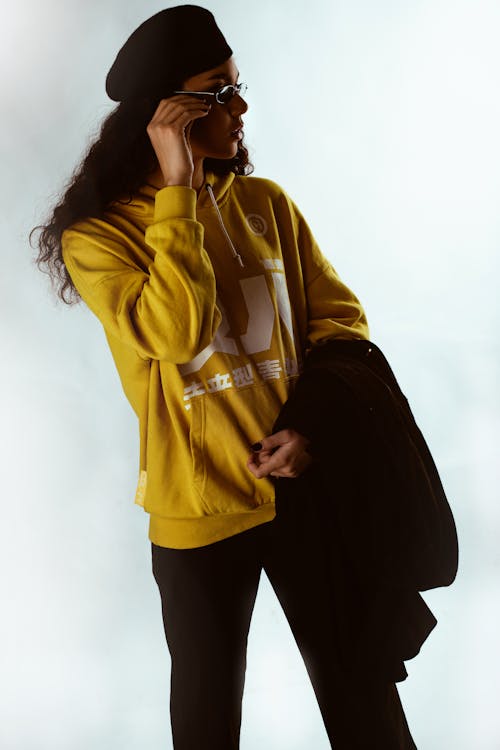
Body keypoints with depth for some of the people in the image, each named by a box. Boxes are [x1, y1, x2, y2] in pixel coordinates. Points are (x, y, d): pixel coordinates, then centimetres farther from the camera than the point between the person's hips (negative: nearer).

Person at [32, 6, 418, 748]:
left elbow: (340, 318, 4)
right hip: (200, 510, -2)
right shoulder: (97, 238, -7)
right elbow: (179, 332, -24)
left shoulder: (266, 203, 3)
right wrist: (180, 190, -21)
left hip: (306, 484, 3)